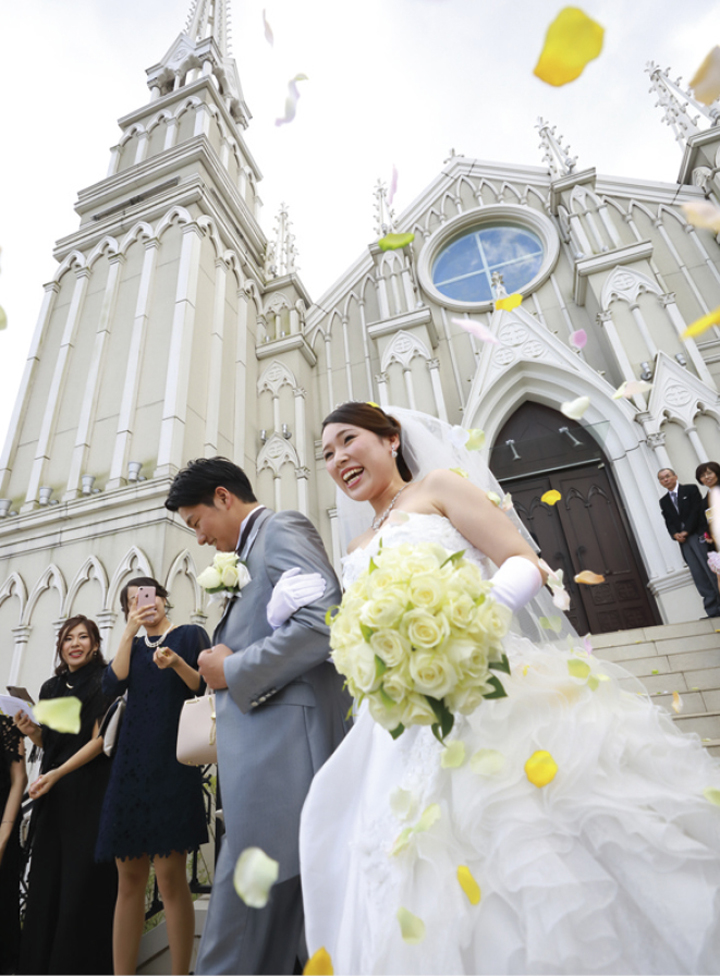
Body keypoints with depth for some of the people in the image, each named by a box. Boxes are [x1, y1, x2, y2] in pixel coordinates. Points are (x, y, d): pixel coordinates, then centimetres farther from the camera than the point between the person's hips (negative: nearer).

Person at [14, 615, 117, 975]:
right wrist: (31, 732, -3)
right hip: (53, 797, 6)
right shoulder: (50, 688, 11)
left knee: (83, 881, 0)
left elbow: (99, 739, -12)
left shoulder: (103, 683, -8)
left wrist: (56, 774, -16)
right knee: (47, 880, 10)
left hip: (90, 792, -5)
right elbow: (48, 743, 16)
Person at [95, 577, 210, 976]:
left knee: (169, 873, -5)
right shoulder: (133, 645, 18)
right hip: (132, 759, 5)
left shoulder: (190, 634, 5)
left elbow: (207, 688, -4)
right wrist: (129, 633, -5)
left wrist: (178, 664, -21)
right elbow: (113, 684, 0)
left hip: (172, 760, -4)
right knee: (129, 878, 6)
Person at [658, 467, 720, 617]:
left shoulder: (691, 489, 6)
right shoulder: (663, 501, 18)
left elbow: (696, 510, -4)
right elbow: (668, 522, 11)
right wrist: (675, 534, -9)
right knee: (698, 575, -2)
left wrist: (686, 531, -10)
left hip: (698, 535, -3)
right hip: (683, 541, 3)